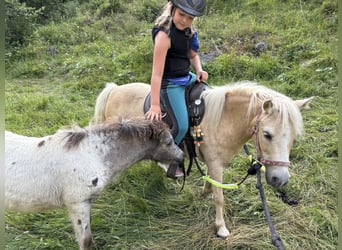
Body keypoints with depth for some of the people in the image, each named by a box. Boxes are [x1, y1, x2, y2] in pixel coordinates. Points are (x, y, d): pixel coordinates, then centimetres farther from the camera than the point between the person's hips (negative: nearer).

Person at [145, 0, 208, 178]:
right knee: (181, 126, -13)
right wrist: (155, 105, -30)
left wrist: (199, 70, -6)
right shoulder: (164, 34, -24)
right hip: (171, 85, -9)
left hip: (188, 78, 9)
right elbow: (157, 73, -28)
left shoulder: (188, 30, 1)